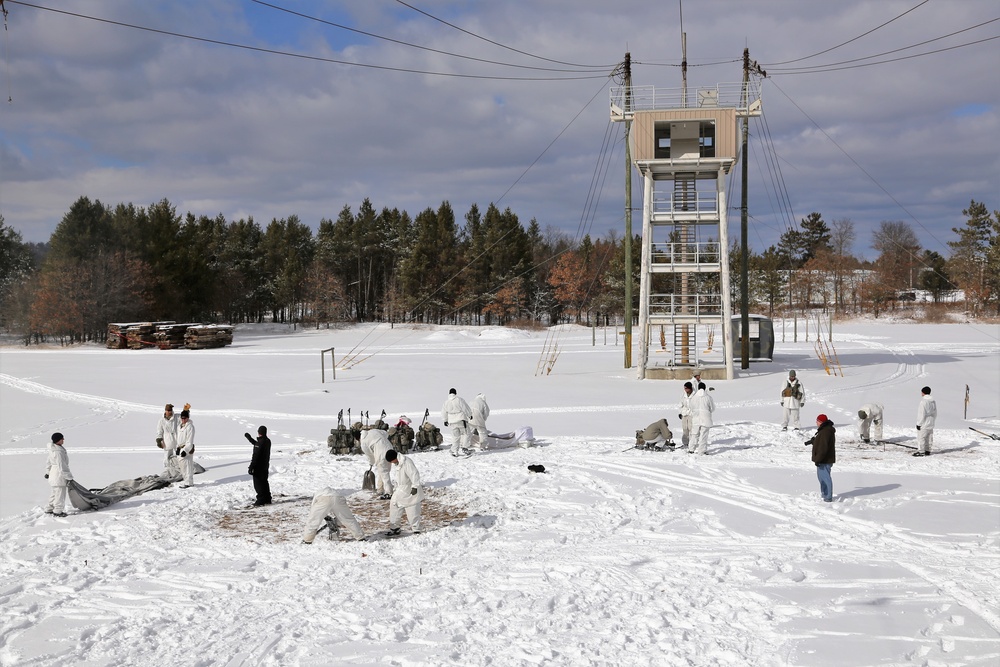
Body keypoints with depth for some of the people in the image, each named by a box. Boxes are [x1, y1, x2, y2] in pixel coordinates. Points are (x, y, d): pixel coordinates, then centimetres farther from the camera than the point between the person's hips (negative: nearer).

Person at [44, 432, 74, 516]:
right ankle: (57, 511, 12)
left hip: (53, 474, 10)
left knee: (55, 493, 22)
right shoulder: (58, 452, -26)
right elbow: (62, 467, -25)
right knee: (60, 493, 2)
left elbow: (48, 462, 20)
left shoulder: (53, 450, 6)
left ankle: (49, 509, 32)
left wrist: (47, 472, 33)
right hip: (59, 476, -10)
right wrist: (69, 477, -16)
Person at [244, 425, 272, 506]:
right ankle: (267, 500, 22)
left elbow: (256, 456, -23)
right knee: (264, 483, 18)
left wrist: (251, 467, -20)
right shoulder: (267, 441, 6)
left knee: (258, 484, -1)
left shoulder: (260, 442, -22)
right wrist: (250, 438, 34)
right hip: (265, 466, 9)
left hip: (259, 467, -9)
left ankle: (260, 500, -1)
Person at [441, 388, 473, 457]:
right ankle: (464, 447, -12)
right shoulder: (459, 399, -7)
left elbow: (444, 413, 14)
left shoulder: (446, 402, 7)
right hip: (461, 420, -4)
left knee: (455, 436, 10)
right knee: (466, 434, 2)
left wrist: (445, 420, 25)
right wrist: (470, 415, 7)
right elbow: (465, 408, -6)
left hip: (452, 422, 4)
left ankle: (454, 451, 9)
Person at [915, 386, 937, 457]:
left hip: (924, 424, -9)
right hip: (931, 424, 9)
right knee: (929, 437, 14)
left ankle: (921, 451, -2)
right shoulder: (933, 401, 7)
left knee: (921, 437, -3)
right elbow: (935, 413, 15)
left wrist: (919, 424, -13)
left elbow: (922, 414, -19)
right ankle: (927, 450, 20)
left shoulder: (923, 401, -19)